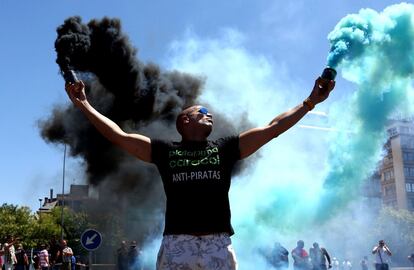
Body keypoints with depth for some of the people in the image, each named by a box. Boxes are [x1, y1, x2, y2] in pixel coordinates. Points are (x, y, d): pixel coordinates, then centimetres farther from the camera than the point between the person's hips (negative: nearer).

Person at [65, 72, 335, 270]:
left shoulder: (225, 148, 16)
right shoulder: (165, 150, 13)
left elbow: (271, 129, 15)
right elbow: (119, 136, 12)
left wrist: (310, 102, 14)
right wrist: (84, 104, 11)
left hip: (219, 244, 1)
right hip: (177, 243, -1)